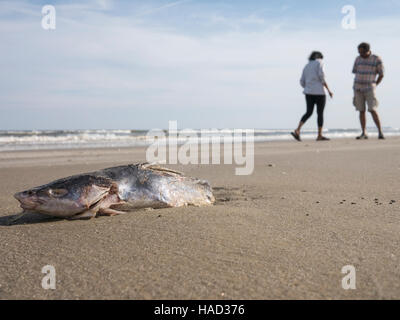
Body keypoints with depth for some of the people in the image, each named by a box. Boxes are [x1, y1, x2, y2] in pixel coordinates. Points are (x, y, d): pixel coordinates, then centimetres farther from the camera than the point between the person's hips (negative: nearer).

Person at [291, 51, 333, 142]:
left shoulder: (306, 66, 16)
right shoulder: (319, 63, -2)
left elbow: (302, 82, 12)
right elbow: (322, 77, -14)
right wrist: (329, 90, -11)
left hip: (308, 92, 6)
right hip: (319, 92, -6)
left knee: (309, 112, 8)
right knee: (320, 113, 5)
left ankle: (297, 131, -10)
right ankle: (320, 136, 11)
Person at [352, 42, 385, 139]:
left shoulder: (377, 59, -5)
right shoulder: (358, 59, 6)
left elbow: (381, 75, 0)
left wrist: (374, 86, 2)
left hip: (369, 89, -4)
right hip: (358, 89, 4)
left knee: (372, 110, -13)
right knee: (361, 111, 3)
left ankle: (380, 132, -5)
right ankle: (364, 133, 8)